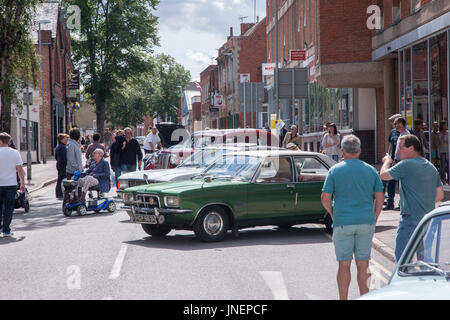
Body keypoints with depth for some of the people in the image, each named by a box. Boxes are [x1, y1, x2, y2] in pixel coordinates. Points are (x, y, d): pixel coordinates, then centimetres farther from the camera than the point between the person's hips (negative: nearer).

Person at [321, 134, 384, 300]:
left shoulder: (335, 170, -2)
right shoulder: (370, 170, 4)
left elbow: (325, 198, -4)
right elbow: (380, 197, 3)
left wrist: (333, 214, 11)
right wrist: (374, 218, 14)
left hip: (343, 223, -2)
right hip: (366, 223, 2)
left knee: (344, 265, 5)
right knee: (363, 265, 7)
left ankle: (343, 298, 9)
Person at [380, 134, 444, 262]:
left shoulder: (406, 165, -13)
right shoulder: (431, 167, 12)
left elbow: (383, 175, -5)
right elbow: (440, 195, 14)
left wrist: (387, 161, 14)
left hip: (410, 219, -8)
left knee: (401, 256, -2)